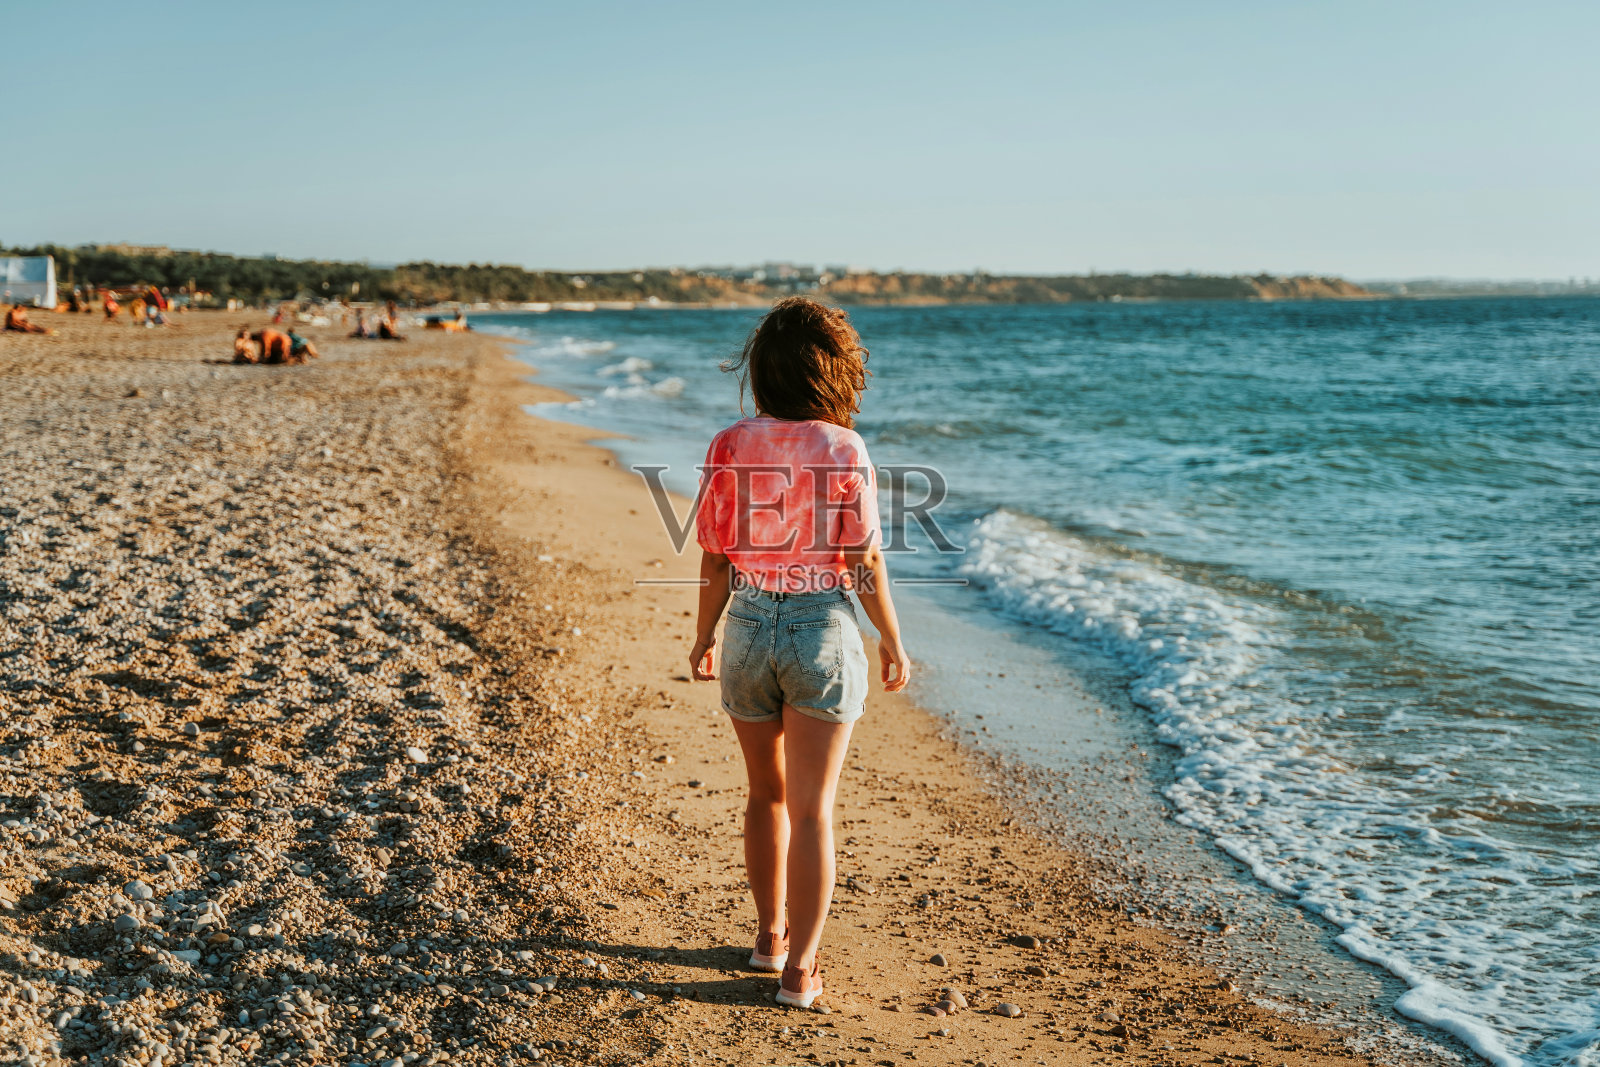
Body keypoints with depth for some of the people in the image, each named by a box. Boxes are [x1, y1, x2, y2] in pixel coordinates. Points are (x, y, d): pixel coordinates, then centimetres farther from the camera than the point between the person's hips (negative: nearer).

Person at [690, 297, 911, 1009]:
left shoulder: (730, 448, -4)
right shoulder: (843, 449, -11)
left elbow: (715, 558, 0)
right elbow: (865, 562, -8)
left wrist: (704, 636, 14)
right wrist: (893, 642, 5)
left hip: (749, 629, 3)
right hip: (824, 631, -3)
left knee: (767, 792, 21)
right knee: (811, 810, 3)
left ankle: (771, 934, 35)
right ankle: (799, 968, 5)